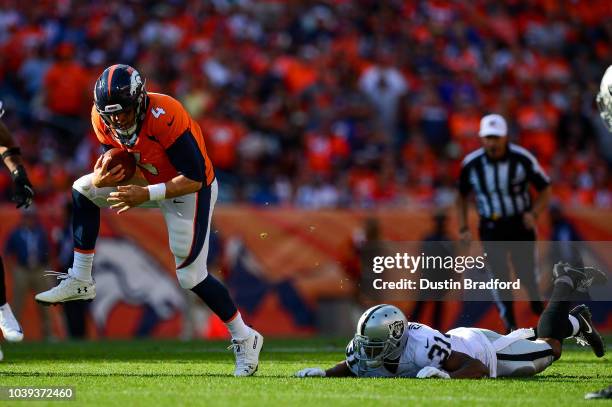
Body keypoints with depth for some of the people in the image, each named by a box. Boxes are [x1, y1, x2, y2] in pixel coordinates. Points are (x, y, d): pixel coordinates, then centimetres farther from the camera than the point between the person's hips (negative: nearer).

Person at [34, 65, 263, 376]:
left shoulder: (165, 117, -36)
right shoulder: (104, 119, -15)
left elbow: (195, 179, -32)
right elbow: (120, 162, 0)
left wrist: (146, 194, -39)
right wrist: (101, 179, -24)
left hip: (191, 189, -7)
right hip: (152, 181, 7)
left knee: (191, 275, -9)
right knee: (83, 190, 0)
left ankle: (244, 339, 7)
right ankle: (79, 282, 6)